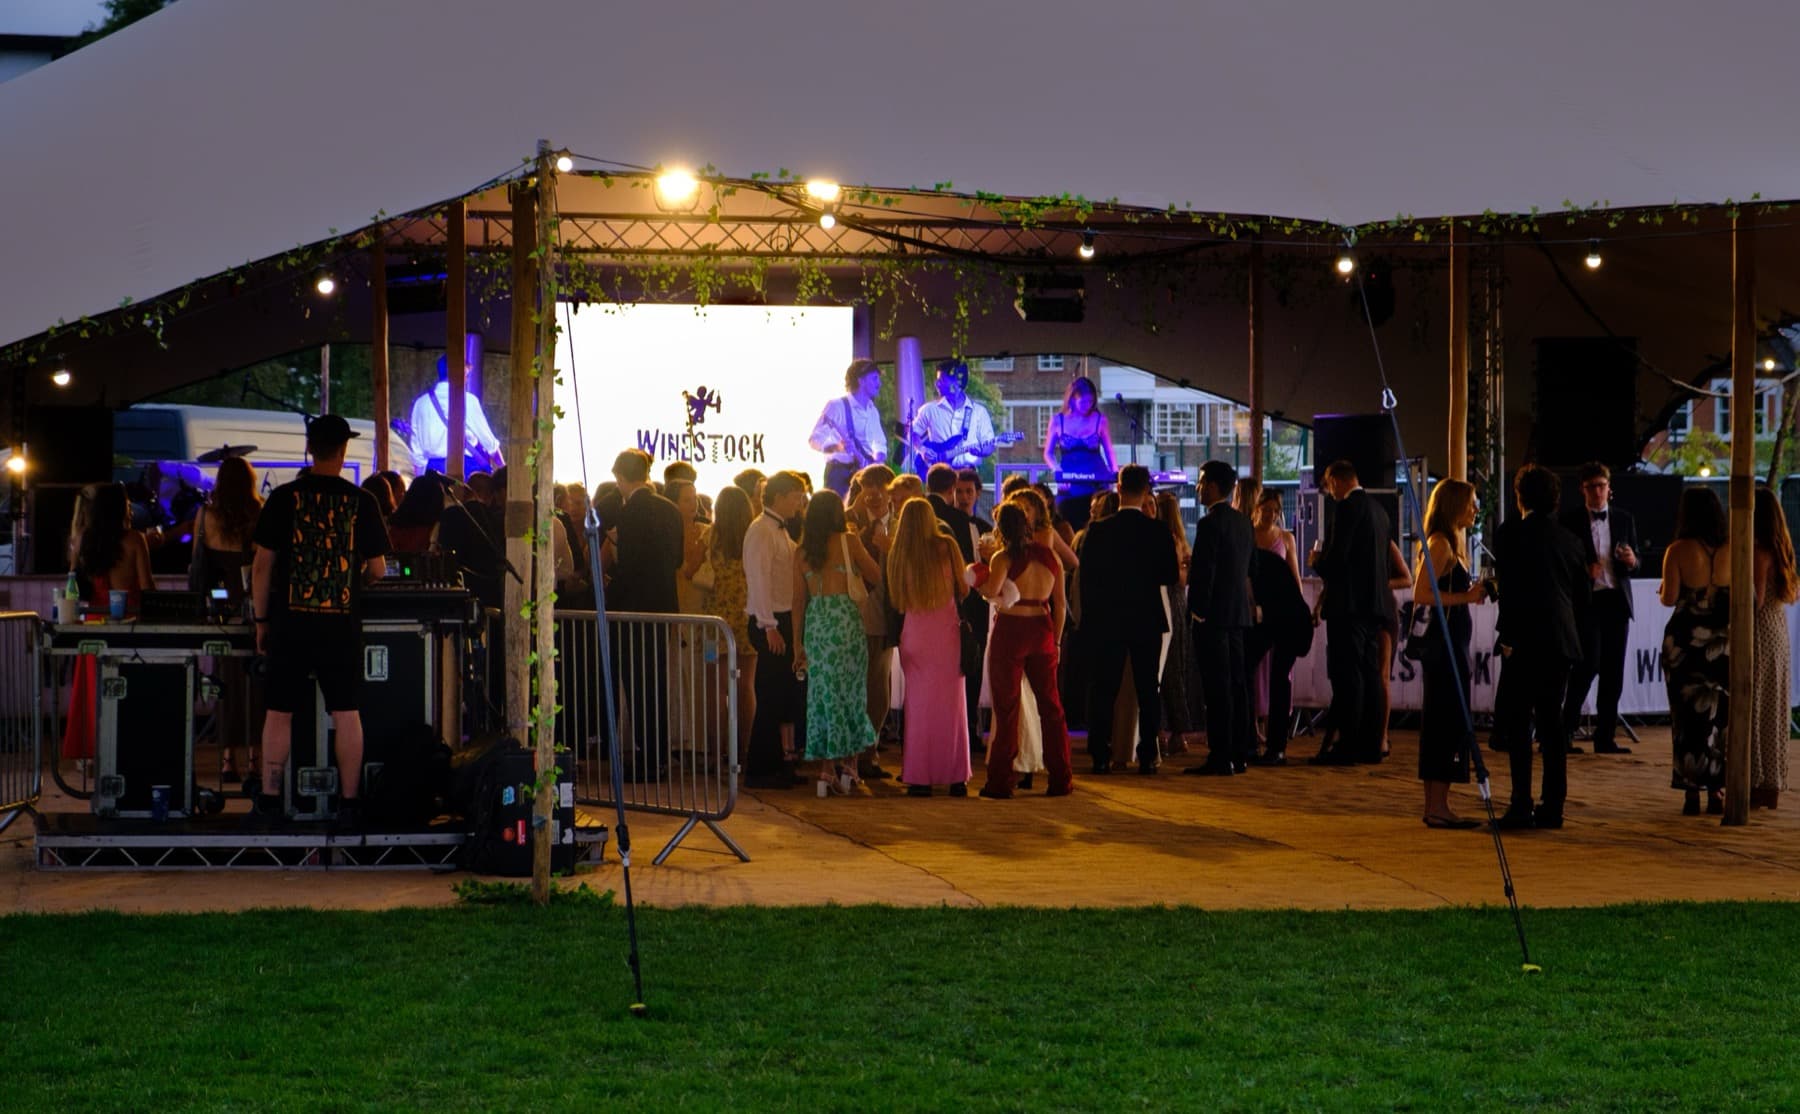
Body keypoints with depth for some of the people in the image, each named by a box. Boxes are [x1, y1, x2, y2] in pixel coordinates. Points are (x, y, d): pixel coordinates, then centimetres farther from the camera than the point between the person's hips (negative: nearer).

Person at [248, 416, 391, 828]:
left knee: (279, 712, 6)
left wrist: (262, 620, 8)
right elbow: (377, 570, 2)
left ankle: (269, 799, 8)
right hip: (342, 624, 0)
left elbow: (262, 565, -1)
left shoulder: (284, 498, -3)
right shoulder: (362, 502, -2)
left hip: (291, 622, 0)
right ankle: (351, 803, 6)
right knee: (346, 713, 5)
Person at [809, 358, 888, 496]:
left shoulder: (872, 411, 15)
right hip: (840, 472, -7)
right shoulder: (836, 406, -8)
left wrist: (879, 458, 0)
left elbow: (879, 442, 23)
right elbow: (815, 439, -10)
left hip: (865, 472, 7)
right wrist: (837, 447, -29)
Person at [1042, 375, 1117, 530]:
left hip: (1096, 482, 0)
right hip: (1069, 487, 0)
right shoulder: (1058, 421, 2)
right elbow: (1048, 453, 8)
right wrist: (1057, 470, -9)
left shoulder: (1099, 420, 2)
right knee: (1069, 528, -1)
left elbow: (1109, 453, 9)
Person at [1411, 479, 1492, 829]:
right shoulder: (1440, 543, -13)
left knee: (1443, 723, 11)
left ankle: (1436, 806, 15)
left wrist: (1472, 593, 10)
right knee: (1450, 723, -8)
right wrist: (1466, 597, -20)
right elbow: (1421, 594, -22)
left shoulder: (1450, 543, 18)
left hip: (1449, 643, 10)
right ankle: (1438, 807, -7)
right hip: (1444, 642, -10)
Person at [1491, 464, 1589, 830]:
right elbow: (1582, 597, 16)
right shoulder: (1568, 539, 13)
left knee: (1518, 722, -3)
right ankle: (1552, 806, 8)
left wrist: (1507, 637, -10)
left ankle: (1521, 806, -8)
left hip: (1526, 640, -6)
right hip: (1562, 642, 6)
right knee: (1551, 720, 9)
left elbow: (1509, 589, -13)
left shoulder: (1510, 534, -6)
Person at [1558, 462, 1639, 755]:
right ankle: (1566, 729, -3)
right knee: (1588, 664, -14)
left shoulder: (1624, 519, 12)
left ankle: (1605, 737, 8)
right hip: (1586, 599, -4)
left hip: (1617, 600, 4)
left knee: (1613, 671, 4)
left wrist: (1632, 561, -8)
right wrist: (1583, 571, -15)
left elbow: (1634, 564, 15)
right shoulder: (1570, 520, 2)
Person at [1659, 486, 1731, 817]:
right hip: (1724, 640, 2)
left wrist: (1662, 592, 11)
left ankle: (1691, 792, 3)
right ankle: (1716, 790, 10)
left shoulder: (1678, 551, -8)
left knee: (1688, 714, 4)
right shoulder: (1733, 551, -1)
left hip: (1685, 640, -2)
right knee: (1720, 714, 10)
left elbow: (1669, 598, -11)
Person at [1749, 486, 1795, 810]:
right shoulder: (1780, 550, 11)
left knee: (1753, 709, -4)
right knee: (1772, 710, 11)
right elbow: (1790, 594, 16)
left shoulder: (1758, 552, -16)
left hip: (1759, 634, -9)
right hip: (1777, 634, 9)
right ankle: (1771, 786, 14)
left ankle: (1758, 785, -3)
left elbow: (1755, 600, -21)